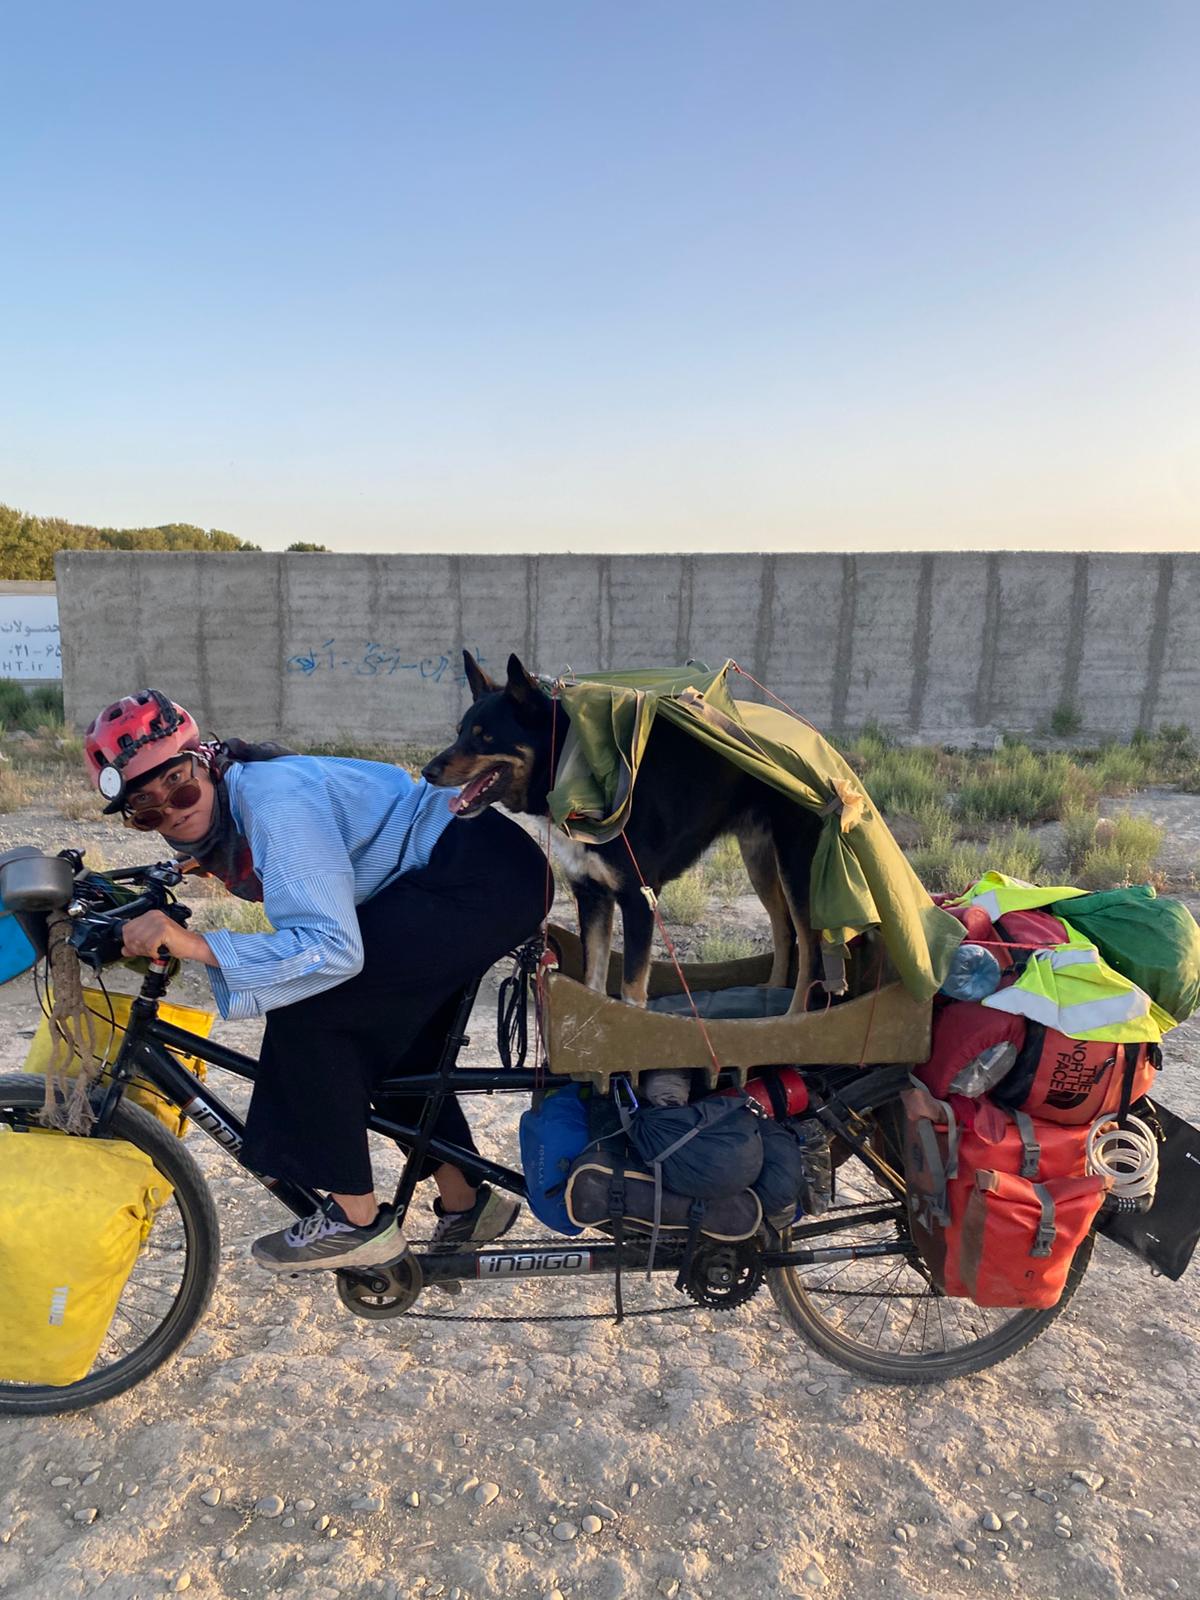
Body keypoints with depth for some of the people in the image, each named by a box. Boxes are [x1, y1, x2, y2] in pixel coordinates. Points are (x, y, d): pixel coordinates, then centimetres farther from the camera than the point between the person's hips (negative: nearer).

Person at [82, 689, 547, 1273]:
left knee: (308, 1011, -13)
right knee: (387, 1029, 19)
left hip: (483, 873, -10)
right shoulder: (222, 817, 8)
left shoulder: (273, 798, -22)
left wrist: (193, 944, -31)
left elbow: (332, 949, -28)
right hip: (461, 874, 10)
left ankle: (356, 1219, 1)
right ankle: (465, 1202, 31)